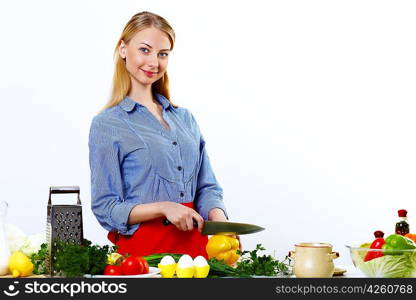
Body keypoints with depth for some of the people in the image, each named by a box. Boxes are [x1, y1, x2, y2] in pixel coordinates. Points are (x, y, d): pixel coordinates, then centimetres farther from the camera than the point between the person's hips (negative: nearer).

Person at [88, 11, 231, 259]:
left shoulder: (185, 118, 16)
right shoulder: (106, 125, 0)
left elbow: (206, 188, 15)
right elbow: (106, 208, -4)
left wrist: (219, 220, -6)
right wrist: (163, 208, -17)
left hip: (194, 244, 4)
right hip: (141, 247, -4)